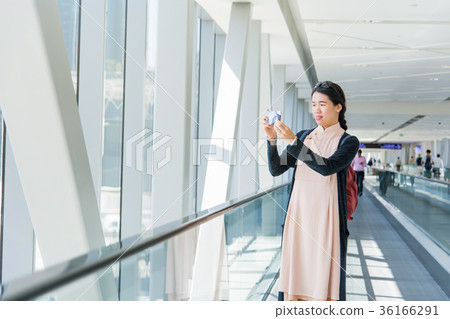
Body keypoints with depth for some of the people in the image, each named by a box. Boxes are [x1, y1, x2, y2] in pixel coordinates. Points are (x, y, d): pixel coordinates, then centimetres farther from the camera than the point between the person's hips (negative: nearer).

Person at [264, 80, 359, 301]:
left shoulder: (348, 142, 1)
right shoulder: (303, 136, 13)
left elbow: (327, 167, -18)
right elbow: (276, 169, 6)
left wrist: (292, 142, -22)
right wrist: (272, 140, -10)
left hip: (325, 218, -3)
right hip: (298, 216, 4)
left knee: (323, 281, -3)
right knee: (293, 276, 4)